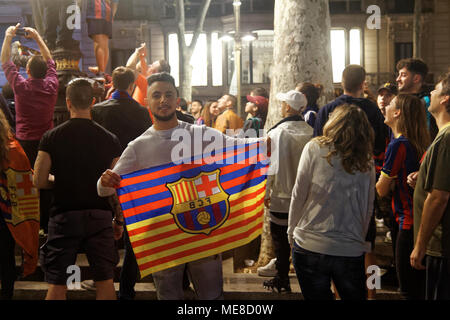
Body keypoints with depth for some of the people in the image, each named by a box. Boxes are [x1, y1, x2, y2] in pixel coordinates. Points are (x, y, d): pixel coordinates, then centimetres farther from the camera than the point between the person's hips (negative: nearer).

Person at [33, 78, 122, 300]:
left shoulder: (52, 137, -5)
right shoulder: (109, 139, -2)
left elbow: (39, 181, -7)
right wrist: (119, 220, 9)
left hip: (64, 216, -1)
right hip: (100, 216, 1)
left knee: (57, 286, 7)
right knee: (105, 282, 9)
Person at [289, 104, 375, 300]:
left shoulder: (315, 148, -3)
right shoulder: (366, 162, 4)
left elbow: (298, 195, -1)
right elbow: (368, 209, 9)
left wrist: (292, 233, 10)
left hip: (310, 246, -2)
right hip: (351, 250, 2)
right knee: (355, 296, 15)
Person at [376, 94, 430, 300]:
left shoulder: (397, 145, -16)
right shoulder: (421, 144, 10)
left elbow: (381, 190, -8)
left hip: (409, 222, -9)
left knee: (410, 290, 0)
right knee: (420, 288, 18)